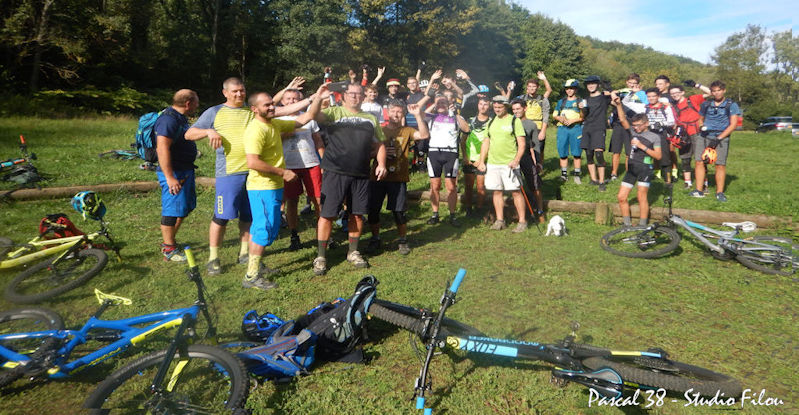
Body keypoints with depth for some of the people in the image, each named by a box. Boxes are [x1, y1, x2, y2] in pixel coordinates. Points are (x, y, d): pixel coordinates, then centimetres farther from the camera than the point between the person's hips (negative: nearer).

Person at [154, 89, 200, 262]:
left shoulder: (180, 118, 14)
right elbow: (162, 148, -26)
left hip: (185, 170, 11)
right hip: (174, 172, -11)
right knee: (172, 210, -1)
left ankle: (169, 241, 31)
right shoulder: (168, 119, -19)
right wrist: (170, 177, -28)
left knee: (185, 207, 17)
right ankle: (169, 250, 10)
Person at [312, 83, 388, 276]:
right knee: (327, 214, -2)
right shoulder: (334, 112, 7)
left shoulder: (371, 119, 19)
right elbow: (316, 116, -12)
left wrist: (381, 163, 4)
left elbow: (379, 144, 19)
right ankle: (321, 256, 10)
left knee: (358, 214, 9)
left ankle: (353, 252, 27)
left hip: (361, 174, 4)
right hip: (335, 172, -4)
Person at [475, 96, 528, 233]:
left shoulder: (515, 121, -1)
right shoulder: (491, 122, 14)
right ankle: (499, 220, 17)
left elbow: (522, 143, -5)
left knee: (515, 191, -4)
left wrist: (516, 160, -18)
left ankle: (522, 221, 4)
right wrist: (481, 161, 9)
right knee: (497, 191, 8)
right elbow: (486, 143, 17)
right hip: (492, 163, 5)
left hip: (509, 164, -5)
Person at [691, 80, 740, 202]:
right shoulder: (706, 104, 15)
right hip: (704, 136, 3)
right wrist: (701, 126, 1)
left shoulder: (731, 105, 5)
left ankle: (720, 193, -3)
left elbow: (733, 125, -2)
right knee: (699, 162, -6)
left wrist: (718, 139, -11)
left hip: (721, 138, -3)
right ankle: (699, 190, -2)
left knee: (720, 165, -8)